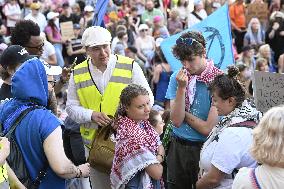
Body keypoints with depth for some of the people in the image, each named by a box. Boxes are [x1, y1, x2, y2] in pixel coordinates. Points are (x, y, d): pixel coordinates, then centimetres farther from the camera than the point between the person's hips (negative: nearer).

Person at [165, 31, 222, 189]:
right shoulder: (177, 77, 2)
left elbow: (208, 128, -14)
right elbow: (177, 121, -7)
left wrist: (184, 114, -4)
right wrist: (181, 87, -14)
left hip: (204, 149, -4)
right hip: (177, 148, 4)